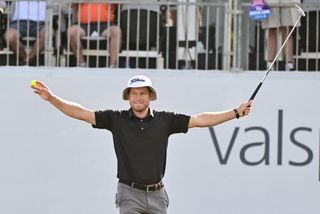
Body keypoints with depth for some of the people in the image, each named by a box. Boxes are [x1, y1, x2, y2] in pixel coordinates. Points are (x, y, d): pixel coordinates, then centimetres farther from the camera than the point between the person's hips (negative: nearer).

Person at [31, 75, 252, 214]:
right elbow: (82, 113, -4)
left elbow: (200, 119, 4)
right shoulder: (117, 119, 0)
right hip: (130, 193, -2)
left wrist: (237, 112, 0)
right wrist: (52, 98, -15)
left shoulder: (165, 120, 3)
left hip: (157, 194, 2)